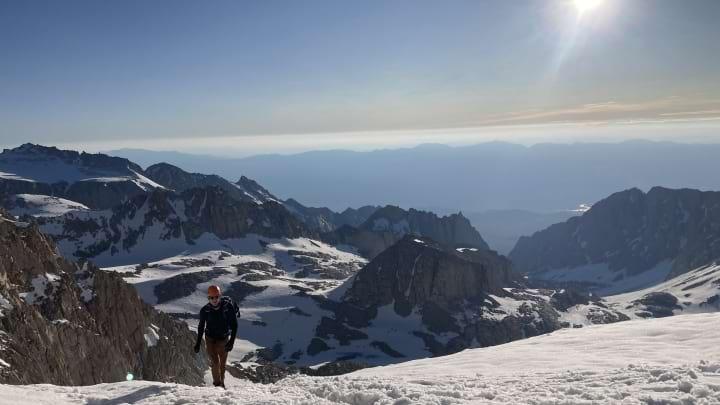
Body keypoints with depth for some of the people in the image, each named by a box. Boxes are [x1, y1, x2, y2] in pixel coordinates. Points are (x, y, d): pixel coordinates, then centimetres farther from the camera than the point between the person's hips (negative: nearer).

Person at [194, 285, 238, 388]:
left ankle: (221, 382, 29)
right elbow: (201, 327, 4)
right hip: (210, 339, 0)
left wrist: (232, 341, -18)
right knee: (215, 362, -12)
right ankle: (217, 383, 3)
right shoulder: (205, 310, -12)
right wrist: (198, 343, 7)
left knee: (222, 364, 7)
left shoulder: (228, 306, -17)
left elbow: (234, 325, -10)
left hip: (223, 339, 0)